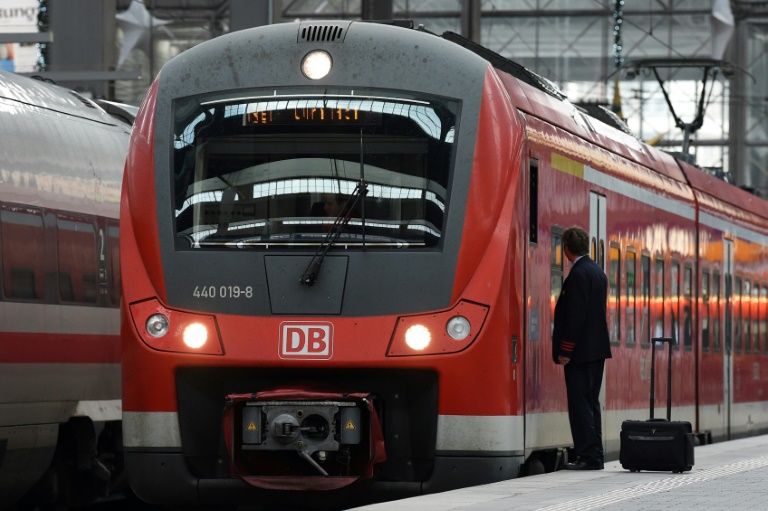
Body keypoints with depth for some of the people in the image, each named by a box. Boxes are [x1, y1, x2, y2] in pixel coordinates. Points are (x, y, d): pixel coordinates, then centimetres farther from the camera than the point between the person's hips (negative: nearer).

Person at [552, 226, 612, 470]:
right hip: (598, 348, 10)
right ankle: (594, 456, 15)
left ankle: (588, 456, -10)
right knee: (591, 402, 13)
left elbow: (575, 315, -20)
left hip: (580, 350, -10)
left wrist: (565, 351, -17)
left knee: (579, 403, -7)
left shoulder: (578, 274, -15)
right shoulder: (598, 272, 14)